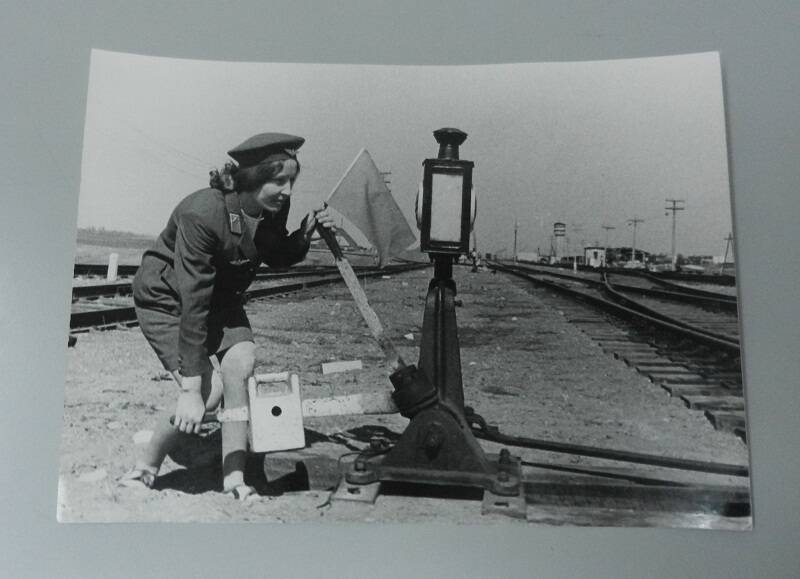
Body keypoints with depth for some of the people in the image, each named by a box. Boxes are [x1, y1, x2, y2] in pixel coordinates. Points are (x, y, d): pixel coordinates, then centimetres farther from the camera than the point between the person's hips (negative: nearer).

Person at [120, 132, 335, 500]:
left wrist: (306, 233, -18)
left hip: (221, 295, 6)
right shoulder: (202, 214, -35)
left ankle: (234, 480, -6)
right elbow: (193, 302, -35)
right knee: (209, 390, -17)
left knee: (241, 363, -17)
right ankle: (140, 472, 5)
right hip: (165, 299, -6)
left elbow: (277, 259, 4)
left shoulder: (273, 209, -15)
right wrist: (191, 389, -34)